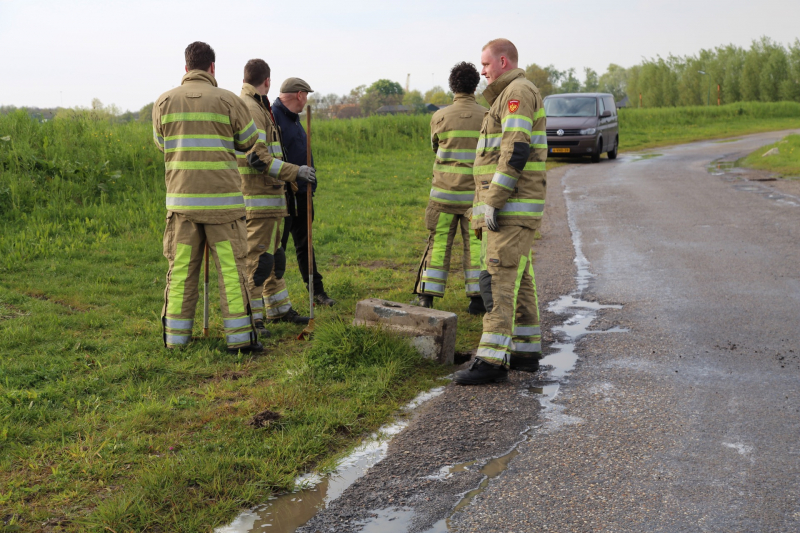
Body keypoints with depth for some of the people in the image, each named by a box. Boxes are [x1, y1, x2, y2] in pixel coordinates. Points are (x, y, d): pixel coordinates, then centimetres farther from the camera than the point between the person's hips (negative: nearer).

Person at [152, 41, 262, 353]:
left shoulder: (164, 102, 5)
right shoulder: (228, 100, -2)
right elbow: (249, 142, 11)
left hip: (181, 199, 3)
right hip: (222, 199, -2)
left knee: (181, 269, 8)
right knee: (231, 268, 2)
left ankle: (175, 337, 13)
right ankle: (239, 336, 2)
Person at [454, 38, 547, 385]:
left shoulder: (518, 91, -10)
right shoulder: (510, 96, 24)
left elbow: (515, 151, -22)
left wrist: (493, 202, -23)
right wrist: (489, 205, 22)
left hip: (511, 207, -11)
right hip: (511, 209, 11)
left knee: (499, 279, -14)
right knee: (518, 278, 12)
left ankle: (492, 360, -16)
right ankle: (526, 351, 18)